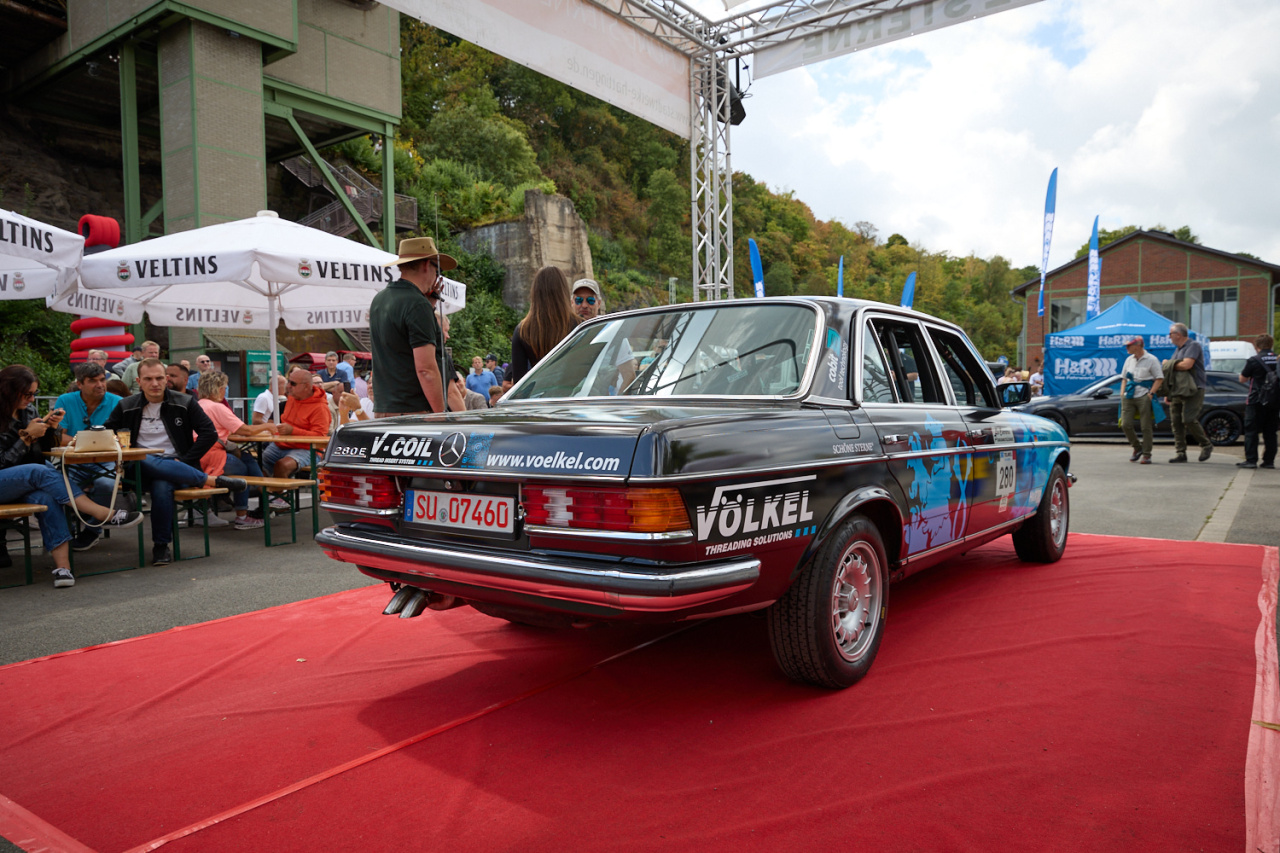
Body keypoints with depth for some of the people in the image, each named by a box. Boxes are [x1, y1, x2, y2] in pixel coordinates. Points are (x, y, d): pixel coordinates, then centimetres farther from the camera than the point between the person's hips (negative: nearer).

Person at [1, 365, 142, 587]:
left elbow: (45, 448, 13)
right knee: (39, 471, -35)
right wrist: (27, 437, -17)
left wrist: (50, 428, -5)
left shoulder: (27, 409, 7)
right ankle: (105, 515, -35)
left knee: (45, 497, -30)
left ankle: (62, 566, -40)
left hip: (26, 483, 5)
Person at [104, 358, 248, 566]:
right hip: (140, 468, 2)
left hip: (176, 466, -1)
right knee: (145, 462, -37)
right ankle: (212, 480, -32)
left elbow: (210, 433, 0)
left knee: (161, 486, -37)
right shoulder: (127, 406, 10)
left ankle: (161, 546, -20)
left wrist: (185, 461, -7)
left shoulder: (184, 403, 5)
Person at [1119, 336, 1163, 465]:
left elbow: (1159, 378, -4)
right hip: (1129, 397, 5)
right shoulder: (1129, 360, 15)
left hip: (1144, 397, -5)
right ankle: (1137, 448, 19)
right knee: (1125, 424, -2)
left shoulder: (1151, 360, -2)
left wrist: (1151, 394, -13)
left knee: (1146, 427, -4)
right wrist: (1122, 393, 9)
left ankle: (1146, 454, 3)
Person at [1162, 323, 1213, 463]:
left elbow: (1186, 365, -22)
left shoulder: (1194, 345, -7)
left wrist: (1169, 364, -4)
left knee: (1189, 419, -14)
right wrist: (1167, 393, 18)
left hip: (1193, 391, -8)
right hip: (1177, 391, 8)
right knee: (1176, 422, 2)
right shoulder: (1178, 349, 20)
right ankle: (1180, 453, 4)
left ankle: (1206, 445, 5)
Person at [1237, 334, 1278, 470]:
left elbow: (1242, 378, 0)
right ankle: (1269, 461, 10)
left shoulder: (1254, 360, -10)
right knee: (1270, 432, 10)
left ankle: (1251, 460, -5)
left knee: (1251, 431, -1)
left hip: (1256, 401, -5)